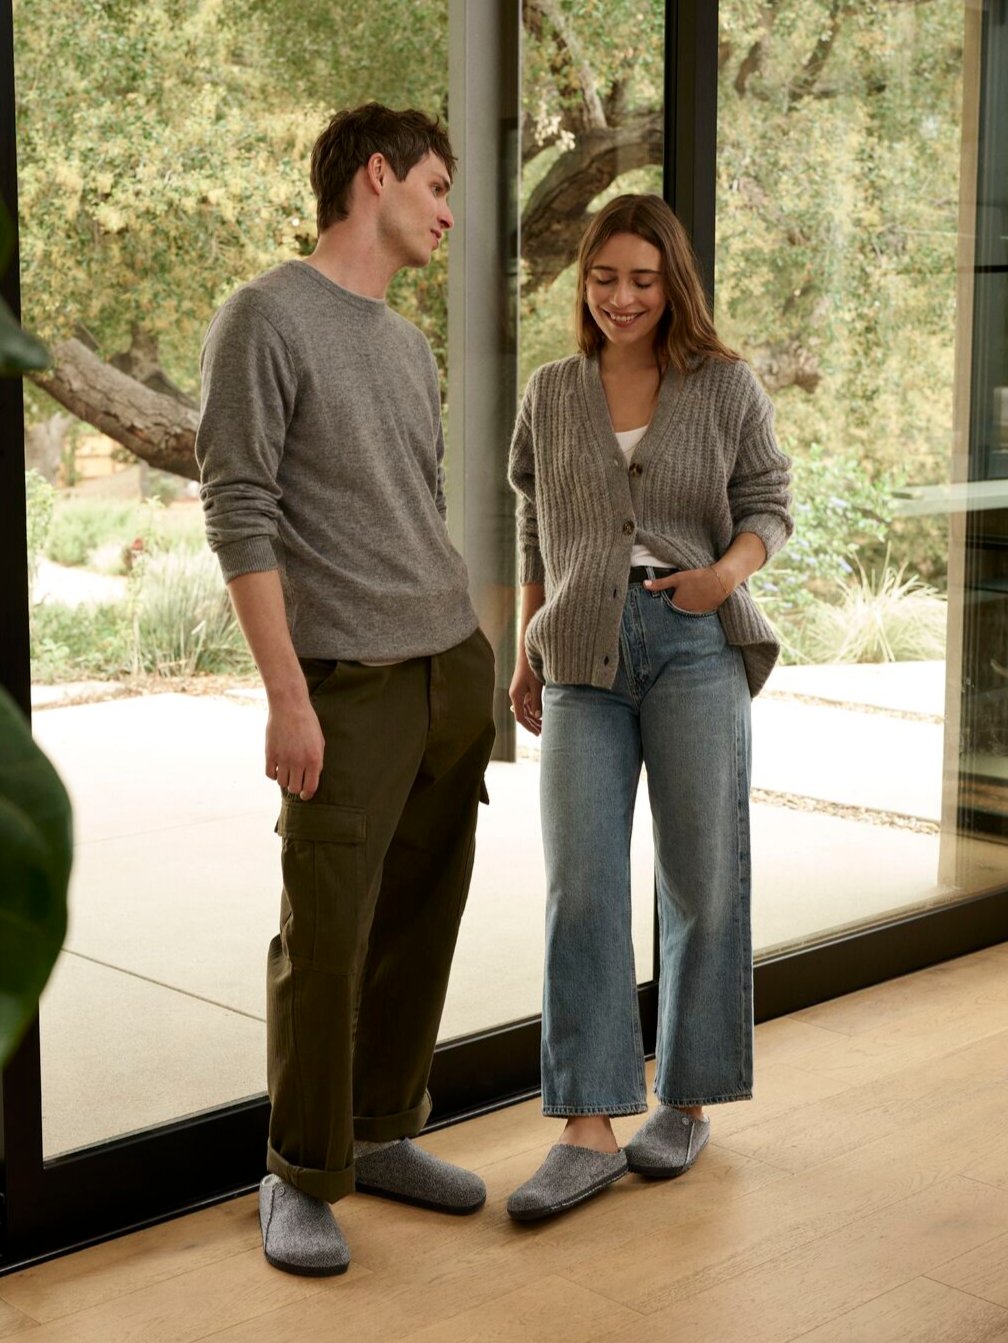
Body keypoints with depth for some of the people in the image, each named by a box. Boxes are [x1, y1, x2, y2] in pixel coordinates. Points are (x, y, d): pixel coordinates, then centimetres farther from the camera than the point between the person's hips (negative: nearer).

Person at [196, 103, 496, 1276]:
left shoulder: (409, 346, 17)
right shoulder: (265, 320, -6)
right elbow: (239, 518, -12)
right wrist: (287, 697, -15)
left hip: (455, 669, 7)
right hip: (351, 687, -7)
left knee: (419, 921, 9)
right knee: (325, 938, -4)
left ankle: (383, 1136, 23)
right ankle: (299, 1176, 11)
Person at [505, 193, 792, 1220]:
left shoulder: (727, 387, 6)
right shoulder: (551, 395, 13)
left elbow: (767, 505, 7)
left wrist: (731, 568, -14)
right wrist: (526, 654, 17)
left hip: (694, 645, -2)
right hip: (584, 655, 2)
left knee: (701, 881, 3)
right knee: (579, 886, -5)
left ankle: (685, 1100, 19)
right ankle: (588, 1130, -2)